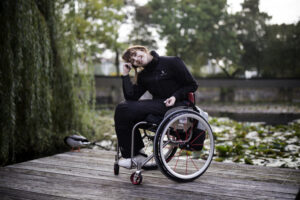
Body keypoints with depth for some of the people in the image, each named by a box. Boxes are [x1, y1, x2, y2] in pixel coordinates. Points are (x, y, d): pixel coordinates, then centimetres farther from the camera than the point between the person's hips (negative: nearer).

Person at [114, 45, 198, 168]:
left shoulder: (172, 62, -2)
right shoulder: (143, 75, 13)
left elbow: (192, 85, -1)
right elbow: (131, 97, 1)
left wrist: (175, 96, -15)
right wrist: (125, 74, 0)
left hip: (177, 105, -7)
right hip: (158, 105, 7)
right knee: (122, 108, -13)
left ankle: (137, 154, -8)